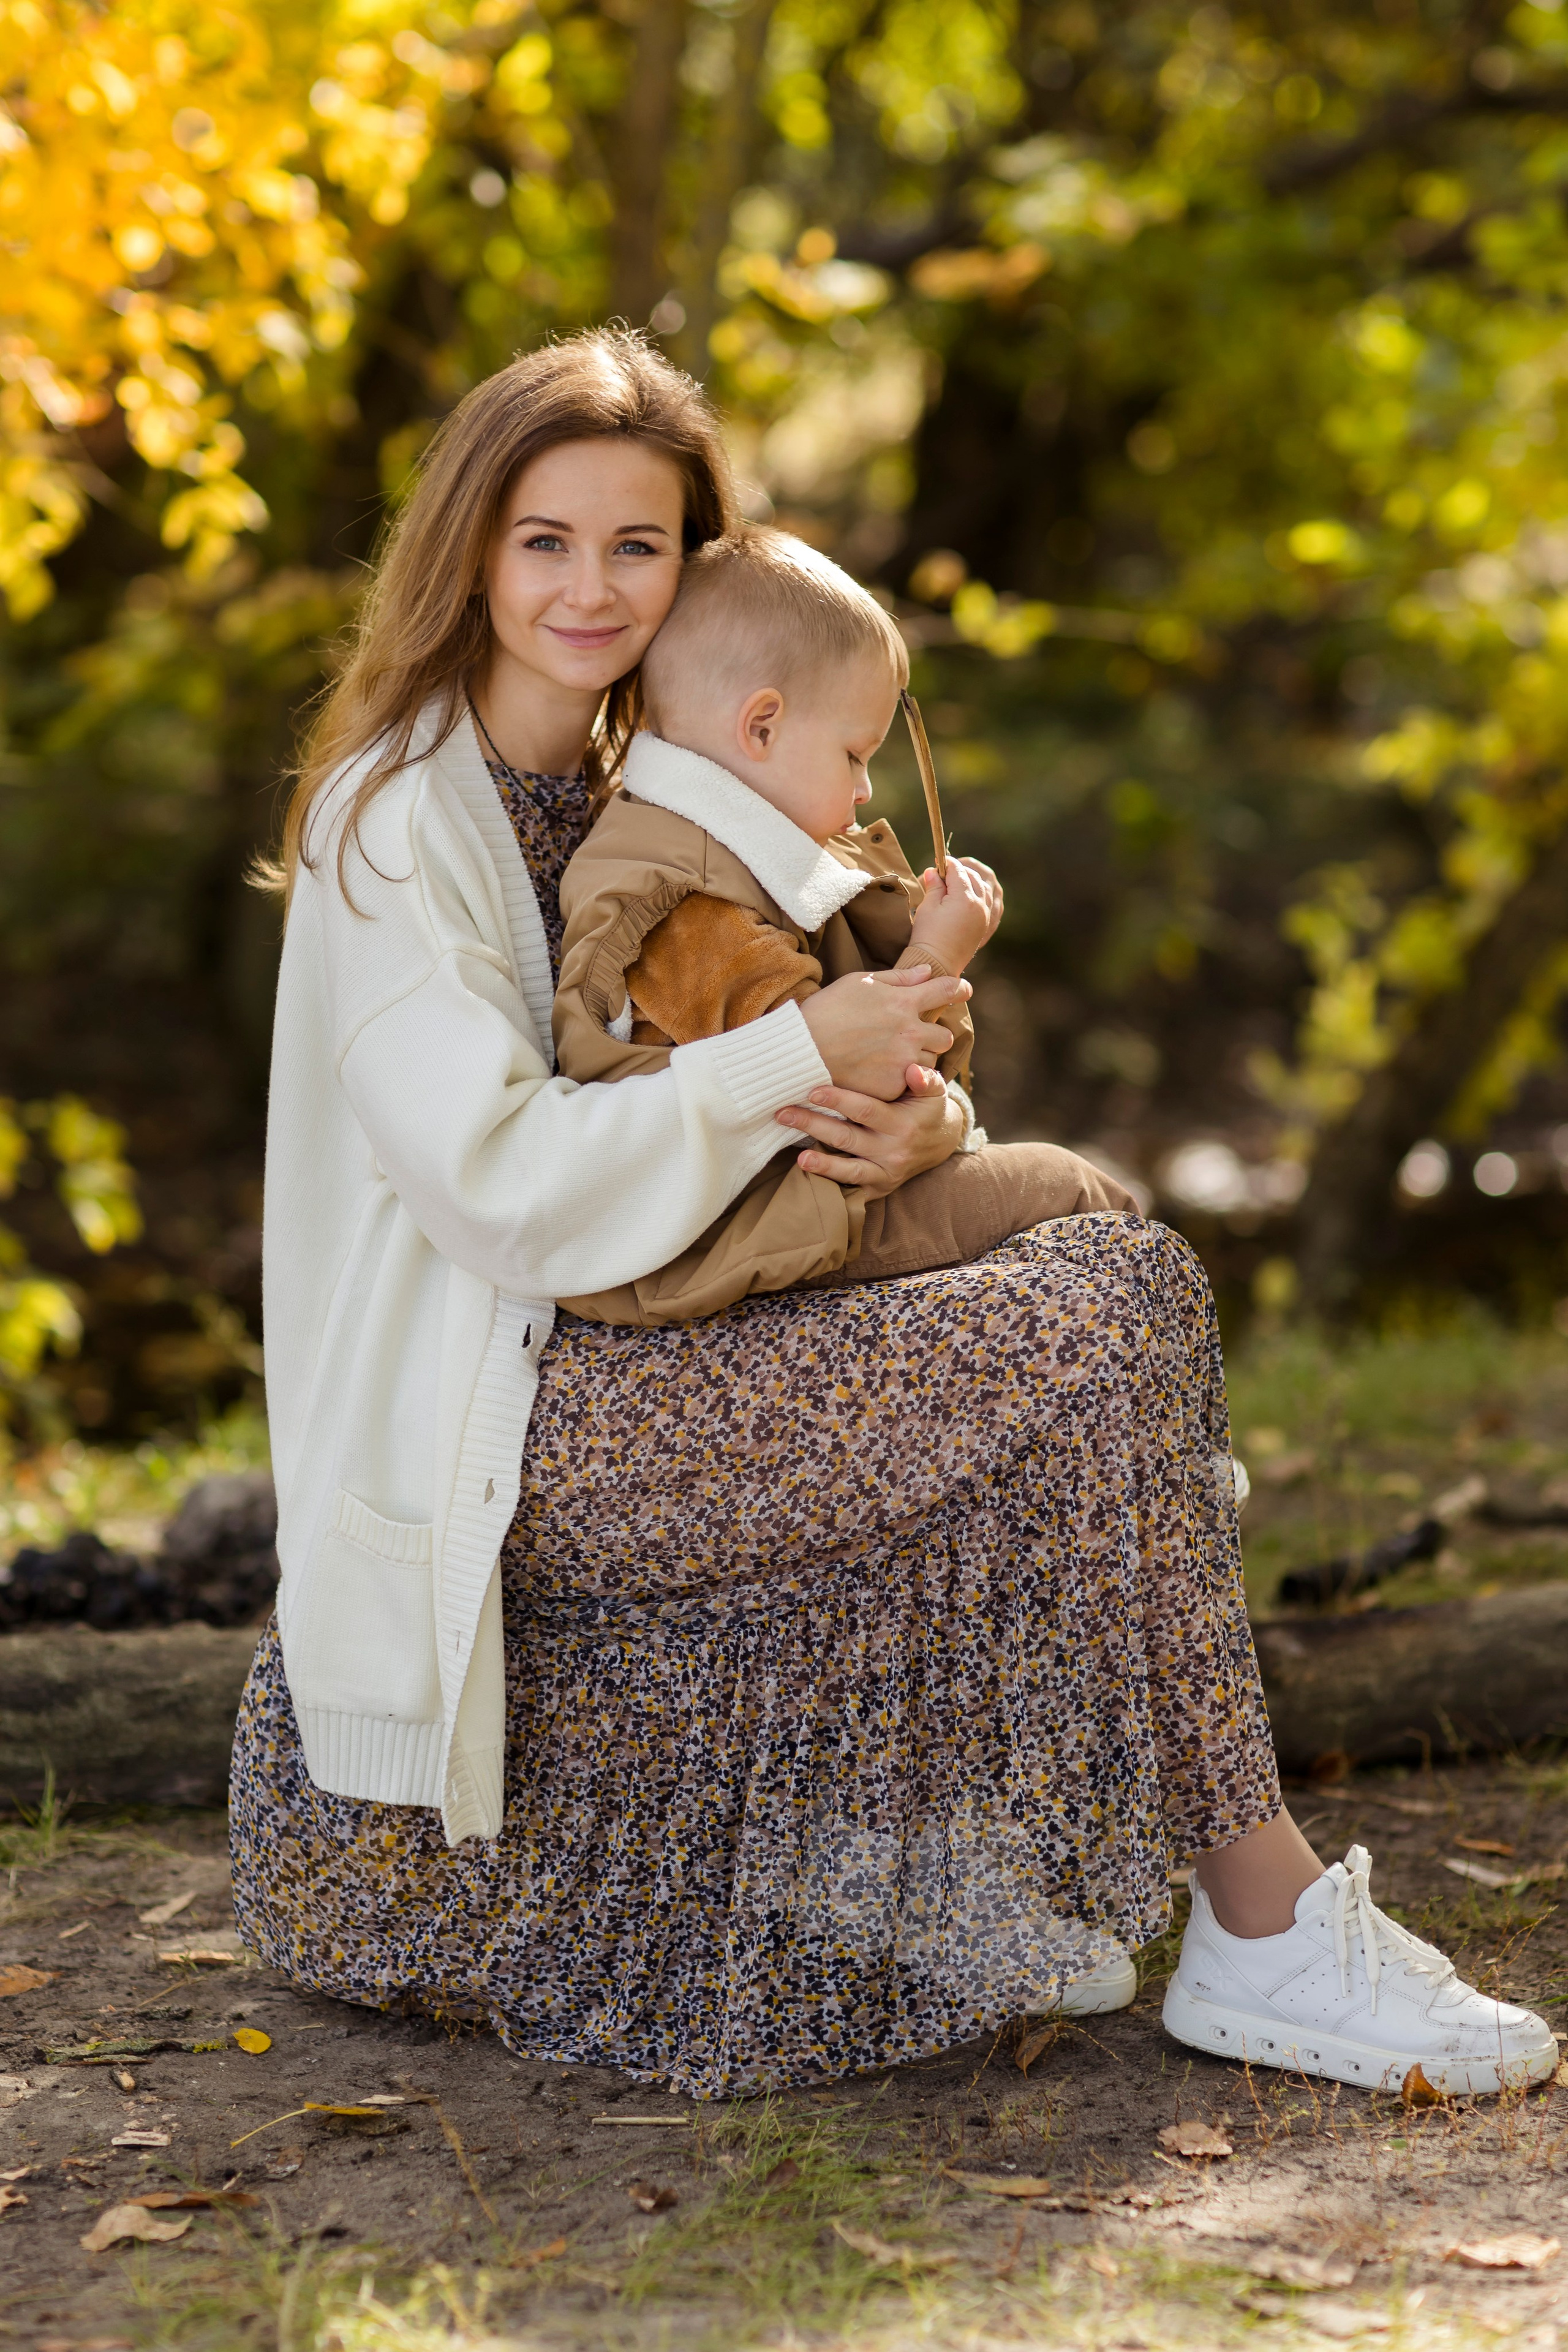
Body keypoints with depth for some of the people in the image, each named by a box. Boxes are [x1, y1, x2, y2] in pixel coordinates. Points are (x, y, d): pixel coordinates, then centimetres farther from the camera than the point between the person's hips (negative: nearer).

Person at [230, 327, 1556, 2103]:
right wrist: (802, 1059, -20)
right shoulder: (392, 822, -10)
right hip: (501, 1440, -8)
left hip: (618, 1373, 8)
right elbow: (497, 1179, -21)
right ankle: (1265, 1933, -13)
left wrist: (917, 1123, -13)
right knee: (1118, 1309, -17)